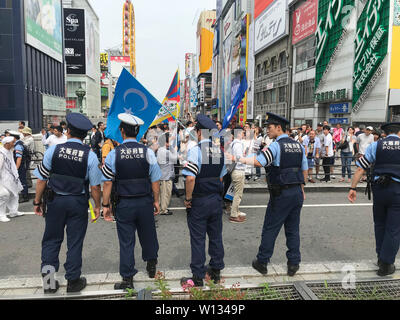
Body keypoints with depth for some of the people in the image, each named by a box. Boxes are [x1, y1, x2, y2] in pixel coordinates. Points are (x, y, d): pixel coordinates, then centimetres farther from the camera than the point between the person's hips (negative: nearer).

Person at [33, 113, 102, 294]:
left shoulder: (53, 150, -7)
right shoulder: (90, 155, -10)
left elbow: (41, 180, -4)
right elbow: (95, 186, -8)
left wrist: (38, 201, 8)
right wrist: (97, 206, 5)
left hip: (55, 200, 1)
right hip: (78, 203, -1)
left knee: (51, 239, 17)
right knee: (75, 242, 11)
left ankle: (48, 278, 17)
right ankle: (73, 281, 24)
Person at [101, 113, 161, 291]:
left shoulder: (114, 154, -8)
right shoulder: (148, 152, -6)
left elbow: (108, 183, -7)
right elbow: (155, 180, -4)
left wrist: (105, 205, 1)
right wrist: (156, 201, 6)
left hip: (124, 204, -1)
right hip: (145, 202, 1)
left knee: (126, 241, 9)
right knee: (148, 235, 20)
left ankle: (127, 279, 19)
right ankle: (151, 266, 41)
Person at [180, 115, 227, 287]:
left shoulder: (196, 150, -17)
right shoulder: (219, 151, 5)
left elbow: (190, 178, -26)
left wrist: (188, 198, -14)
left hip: (199, 201, -6)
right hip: (216, 199, 6)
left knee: (198, 239, 5)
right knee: (216, 236, 17)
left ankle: (198, 277, 17)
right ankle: (216, 271, 32)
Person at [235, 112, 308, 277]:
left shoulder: (276, 146, -12)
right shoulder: (298, 145, 10)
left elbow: (259, 162, -25)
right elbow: (305, 170, 15)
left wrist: (242, 159, -14)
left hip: (281, 194, -7)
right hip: (297, 192, 7)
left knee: (270, 229, 5)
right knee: (293, 229, 14)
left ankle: (262, 262, 16)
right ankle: (293, 264, 21)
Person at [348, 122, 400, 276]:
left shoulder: (375, 146, 2)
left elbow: (360, 168, -2)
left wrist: (353, 188, 0)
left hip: (378, 188, 1)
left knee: (380, 224, 20)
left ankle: (381, 257, 32)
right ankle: (386, 265, 12)